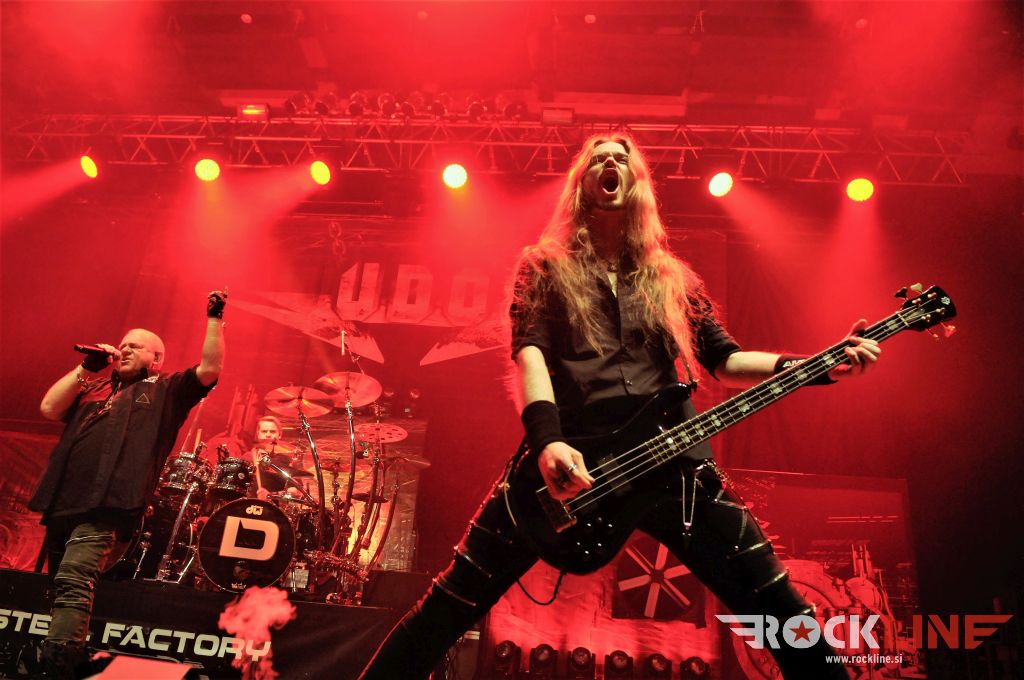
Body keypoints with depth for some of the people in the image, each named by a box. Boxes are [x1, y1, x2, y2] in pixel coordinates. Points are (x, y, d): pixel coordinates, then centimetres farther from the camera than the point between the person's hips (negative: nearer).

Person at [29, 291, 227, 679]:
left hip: (105, 507, -6)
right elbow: (49, 408, 14)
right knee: (57, 585, 13)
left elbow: (210, 369, 0)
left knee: (73, 581, -22)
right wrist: (86, 368, 12)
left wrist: (214, 319, -5)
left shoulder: (166, 391, 12)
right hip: (61, 502, 6)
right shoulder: (92, 389, 26)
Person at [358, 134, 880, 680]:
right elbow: (529, 349, -2)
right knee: (448, 608, -3)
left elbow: (724, 360, 19)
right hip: (568, 459, -2)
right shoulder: (545, 267, 15)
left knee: (784, 614, 0)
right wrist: (547, 439, -21)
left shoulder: (672, 278, 23)